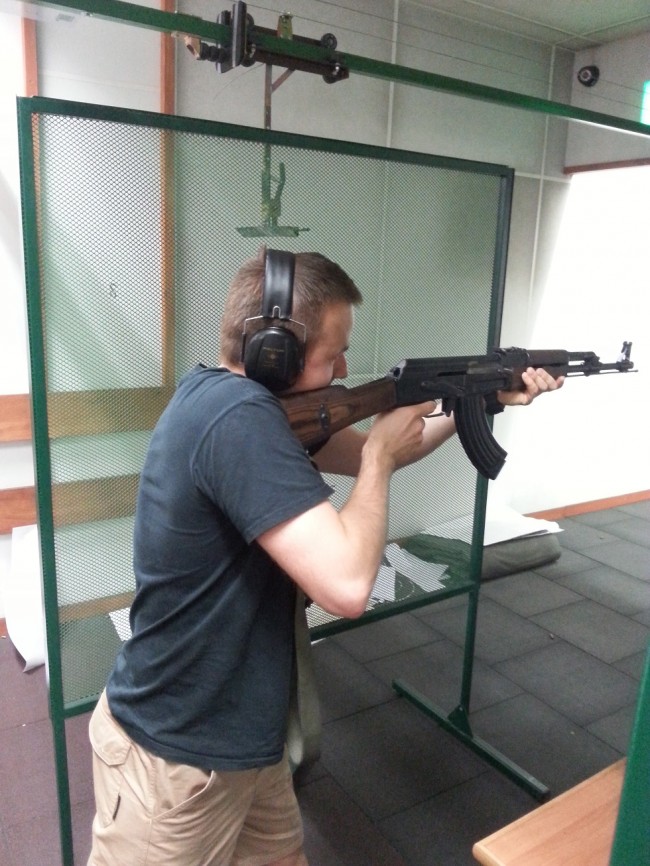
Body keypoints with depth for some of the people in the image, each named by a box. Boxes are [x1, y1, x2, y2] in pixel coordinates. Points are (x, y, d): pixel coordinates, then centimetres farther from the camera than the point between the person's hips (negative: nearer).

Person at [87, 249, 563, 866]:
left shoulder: (238, 398, 2)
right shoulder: (237, 416, -30)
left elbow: (356, 455, 12)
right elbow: (347, 584, -34)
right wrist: (381, 453, -17)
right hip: (177, 755, -8)